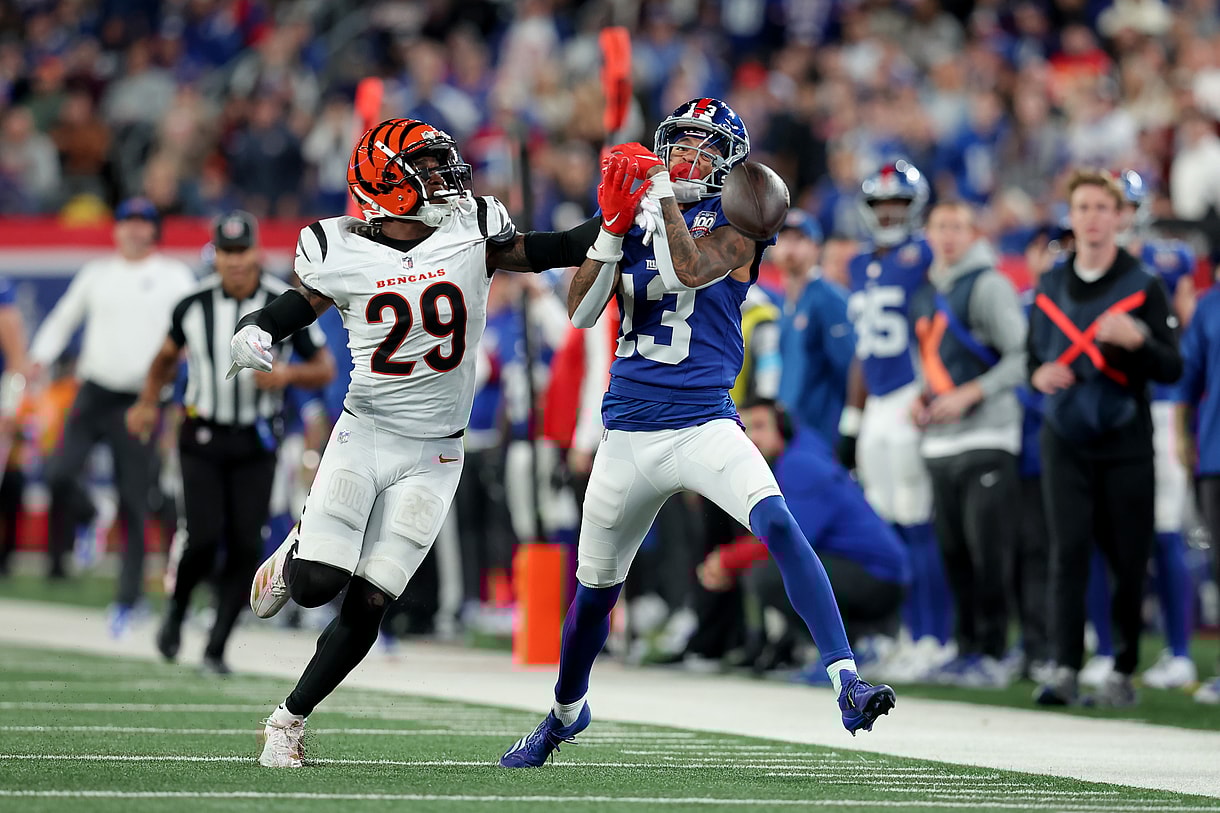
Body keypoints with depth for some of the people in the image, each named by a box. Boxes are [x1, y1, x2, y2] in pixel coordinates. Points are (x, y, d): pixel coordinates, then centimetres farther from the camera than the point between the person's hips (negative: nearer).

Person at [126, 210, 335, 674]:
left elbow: (325, 369, -2)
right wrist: (148, 402, 7)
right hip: (202, 438, 0)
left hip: (255, 443, 0)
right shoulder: (194, 305, -2)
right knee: (204, 539, -13)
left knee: (245, 546, -5)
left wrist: (286, 375, -21)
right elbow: (168, 356, 17)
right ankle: (176, 610, 18)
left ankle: (216, 648, 7)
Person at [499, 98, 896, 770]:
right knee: (595, 588, 15)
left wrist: (664, 192, -15)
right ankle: (567, 710, 41)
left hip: (703, 425, -4)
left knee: (778, 524, -29)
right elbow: (582, 311, 0)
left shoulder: (734, 222, -2)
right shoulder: (637, 214, 10)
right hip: (628, 432, 4)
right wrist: (612, 231, -12)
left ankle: (846, 683, -31)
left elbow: (689, 271, -23)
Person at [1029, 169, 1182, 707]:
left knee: (1128, 558, 1)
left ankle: (1123, 672, 10)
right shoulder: (1049, 287, 11)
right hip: (1065, 440, 2)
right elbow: (1034, 356, 20)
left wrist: (1137, 341, -24)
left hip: (1125, 442, -2)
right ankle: (1065, 669, -12)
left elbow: (1171, 370, -4)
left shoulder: (1144, 288, 0)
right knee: (1068, 551, -8)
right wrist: (1039, 374, -3)